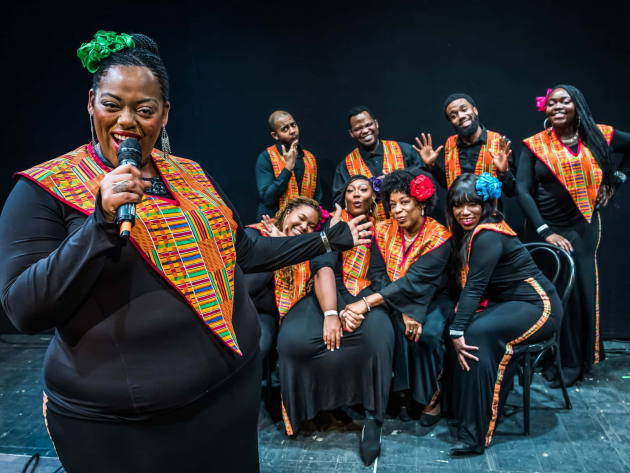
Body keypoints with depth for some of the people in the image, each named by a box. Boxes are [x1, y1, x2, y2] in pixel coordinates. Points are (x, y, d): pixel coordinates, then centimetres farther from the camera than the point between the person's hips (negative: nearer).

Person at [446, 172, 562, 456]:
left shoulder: (488, 235, -21)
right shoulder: (468, 232, 6)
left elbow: (474, 286, -27)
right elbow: (468, 286, 3)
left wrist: (458, 331, -29)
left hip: (537, 306, -8)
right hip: (507, 303, 8)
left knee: (477, 333, -30)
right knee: (465, 331, -17)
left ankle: (476, 432, -23)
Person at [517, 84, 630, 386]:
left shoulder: (598, 136, 2)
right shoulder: (534, 145, -4)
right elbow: (523, 191, -10)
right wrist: (545, 232, -17)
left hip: (583, 227, 2)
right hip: (547, 228, -2)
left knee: (585, 290, 6)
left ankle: (585, 357, 24)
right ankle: (566, 363, 12)